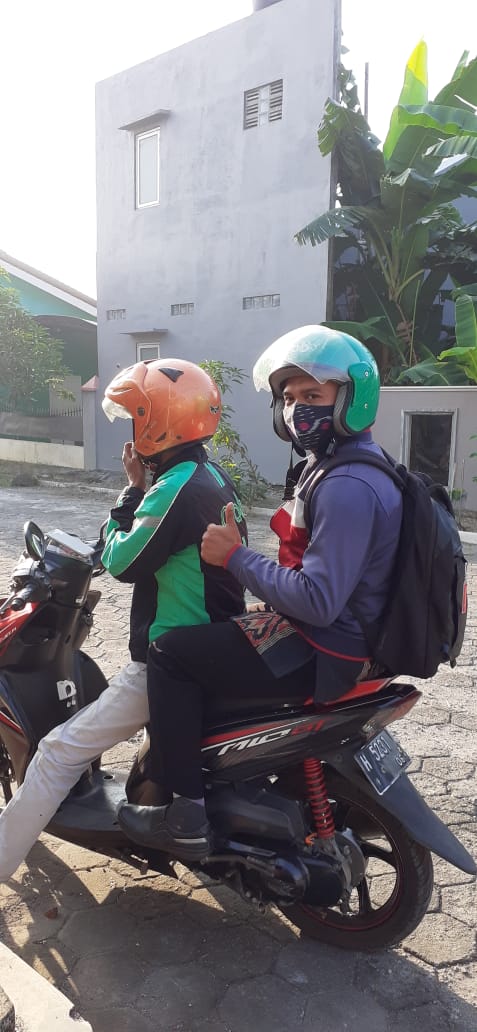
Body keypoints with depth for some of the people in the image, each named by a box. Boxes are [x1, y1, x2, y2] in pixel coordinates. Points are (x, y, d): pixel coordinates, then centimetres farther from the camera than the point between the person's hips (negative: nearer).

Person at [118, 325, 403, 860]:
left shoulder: (348, 487, -24)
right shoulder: (334, 464, 10)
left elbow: (318, 602, -30)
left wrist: (235, 556, -21)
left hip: (322, 653, -11)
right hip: (324, 634, 11)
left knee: (170, 654, -11)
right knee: (200, 639, 25)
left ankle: (186, 816, -2)